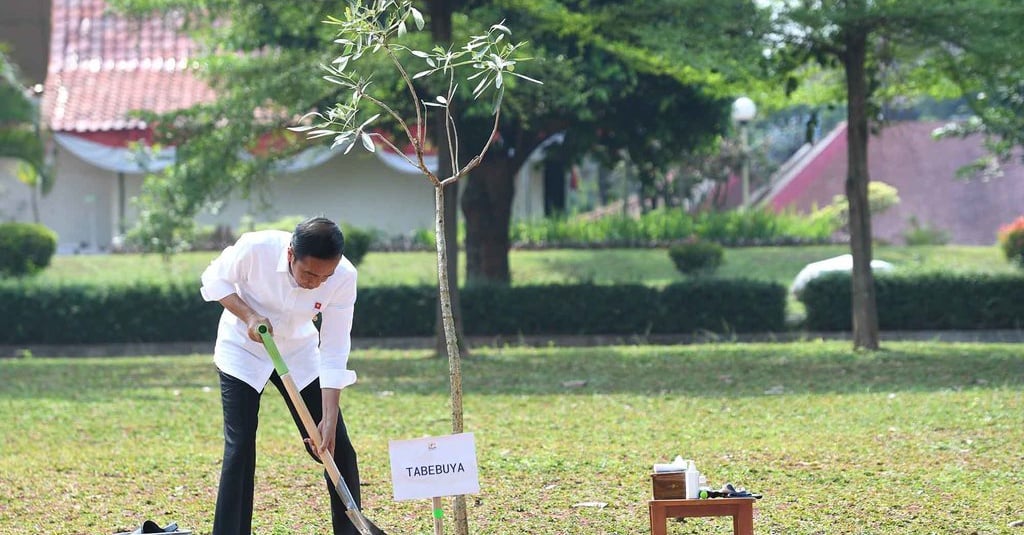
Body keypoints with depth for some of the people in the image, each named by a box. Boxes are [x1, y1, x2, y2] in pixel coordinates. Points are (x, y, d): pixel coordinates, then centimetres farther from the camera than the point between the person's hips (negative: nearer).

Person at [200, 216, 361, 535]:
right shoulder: (256, 248, -33)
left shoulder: (343, 277, -27)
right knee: (240, 447, -12)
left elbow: (334, 352, -22)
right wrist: (249, 316, -29)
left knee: (337, 447, -1)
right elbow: (214, 281, -12)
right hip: (243, 350, -2)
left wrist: (329, 421, -26)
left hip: (300, 353, 2)